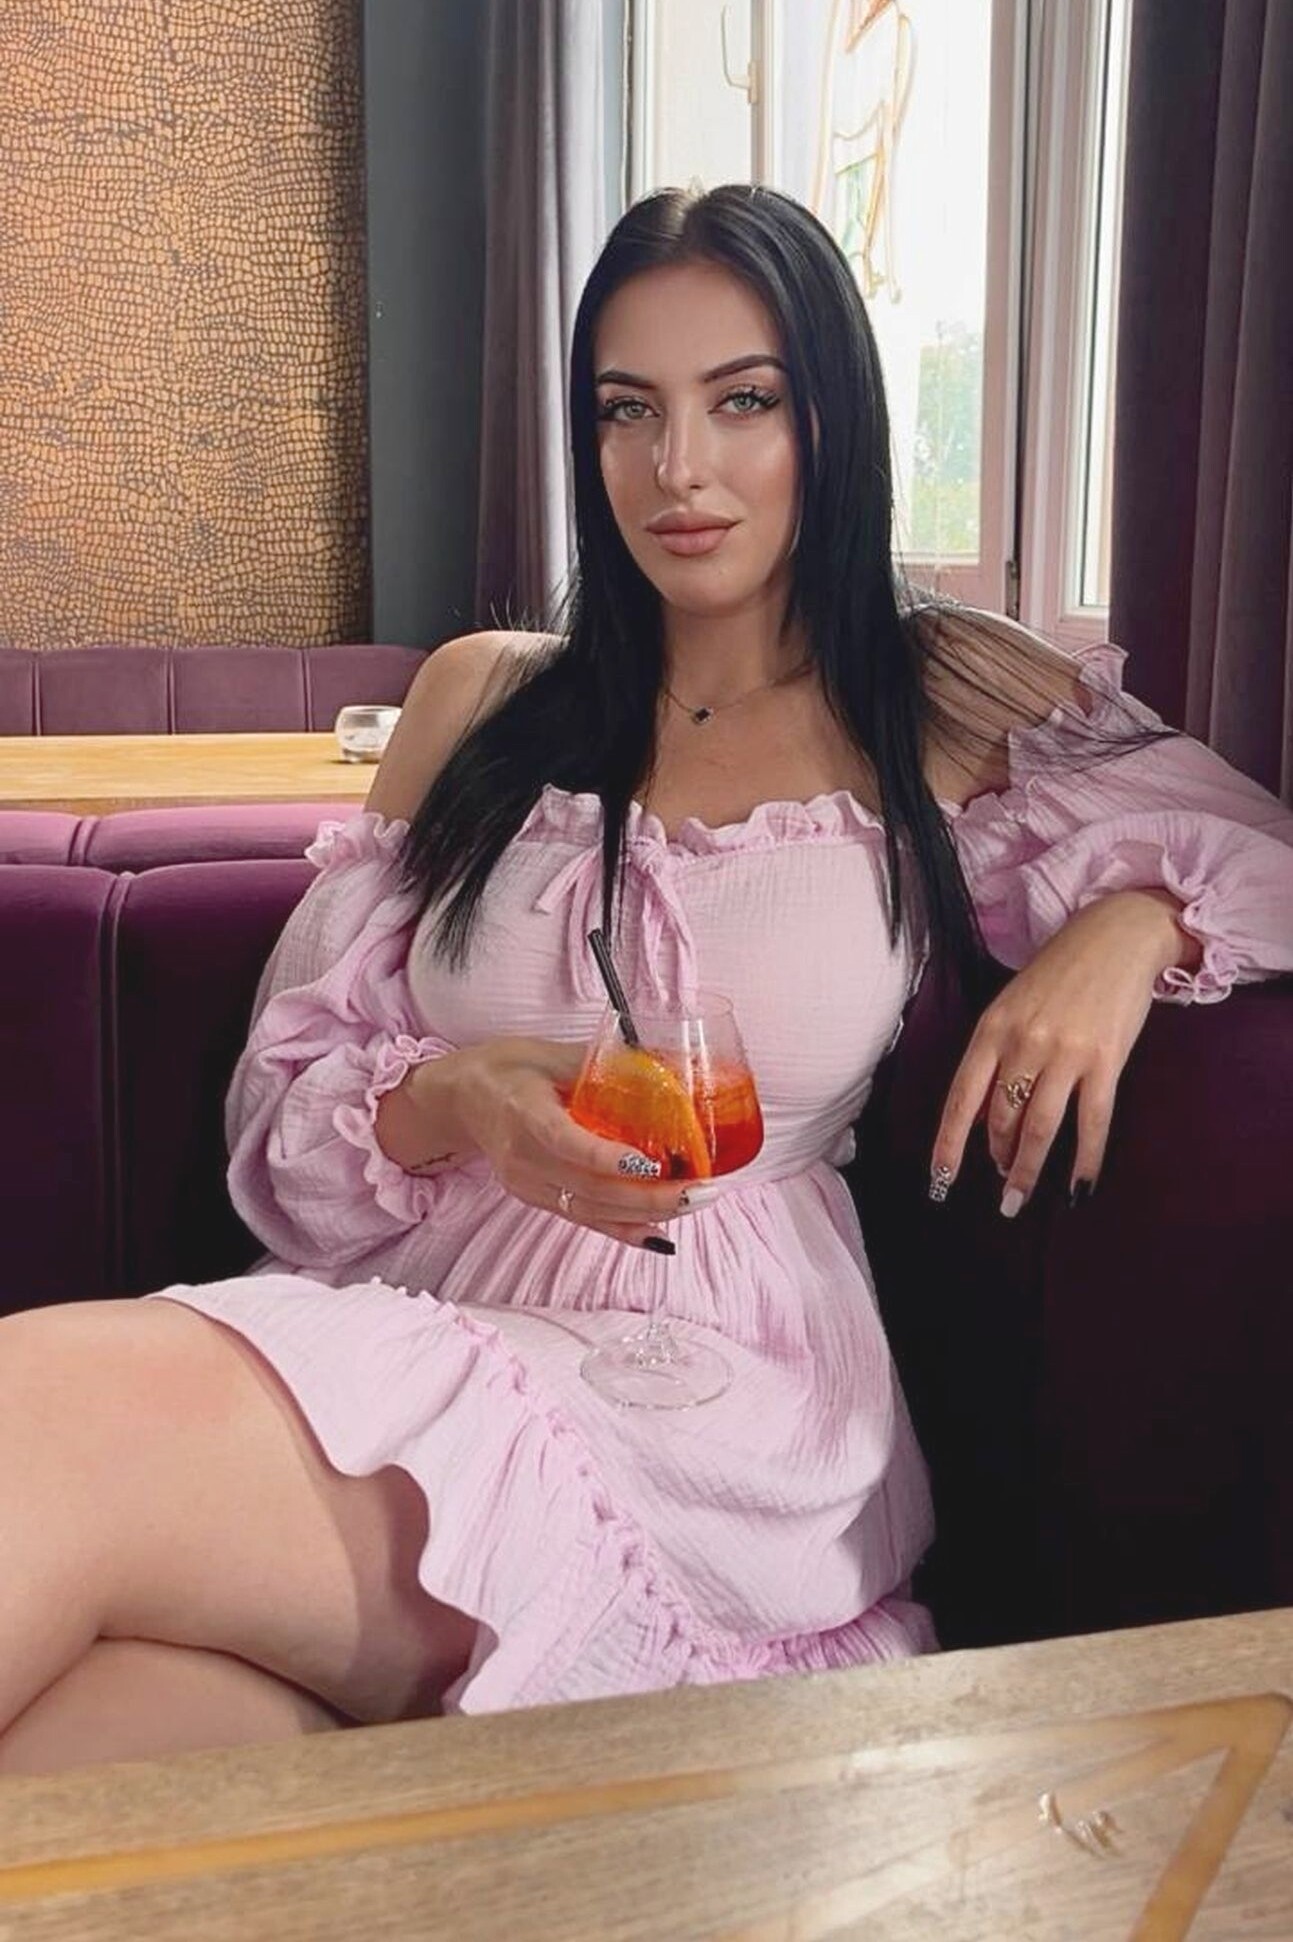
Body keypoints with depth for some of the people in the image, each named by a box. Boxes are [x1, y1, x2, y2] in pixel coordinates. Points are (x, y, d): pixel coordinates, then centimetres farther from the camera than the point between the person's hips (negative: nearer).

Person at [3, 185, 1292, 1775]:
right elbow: (288, 1096, 13)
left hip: (723, 1390, -2)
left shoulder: (947, 708, 10)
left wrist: (1128, 928, -10)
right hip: (405, 1323, 3)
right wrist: (452, 1106, -10)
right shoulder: (480, 700, 15)